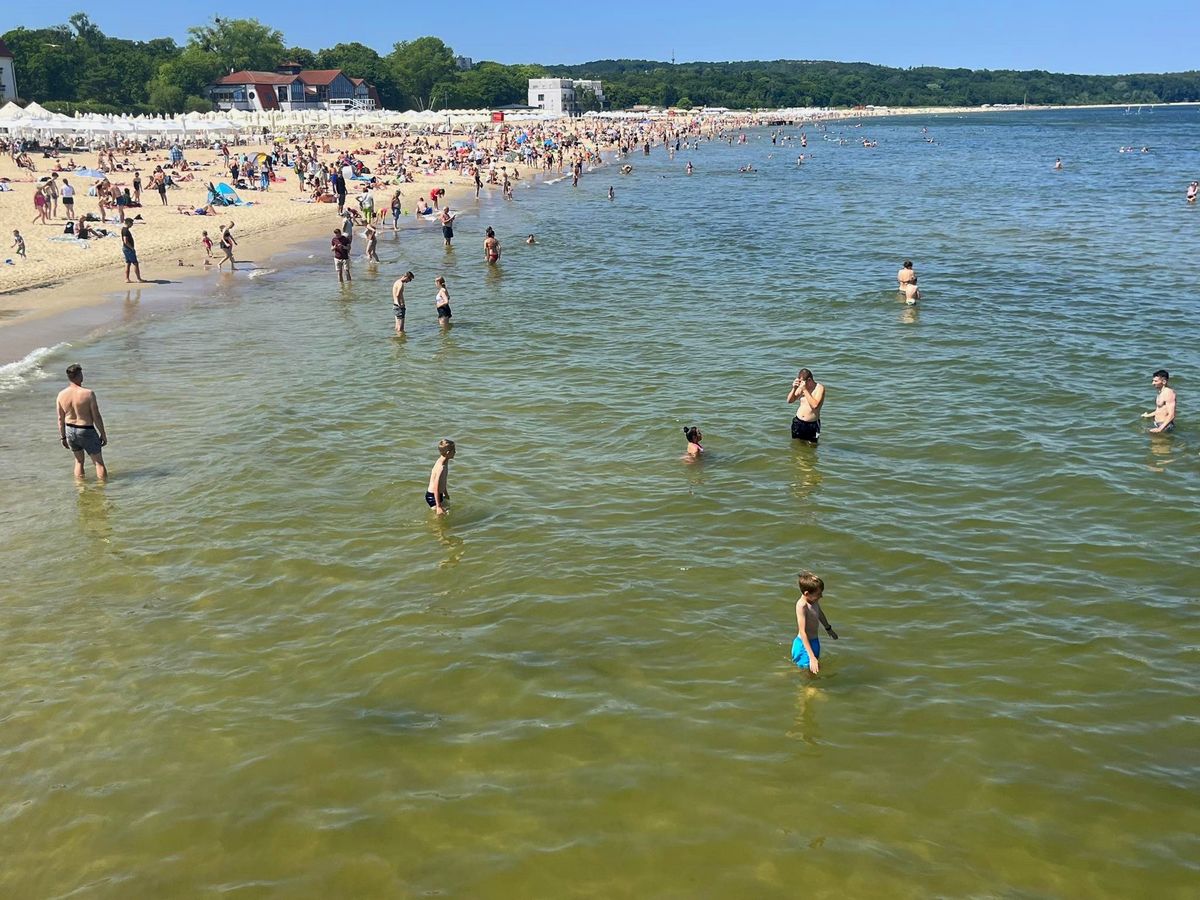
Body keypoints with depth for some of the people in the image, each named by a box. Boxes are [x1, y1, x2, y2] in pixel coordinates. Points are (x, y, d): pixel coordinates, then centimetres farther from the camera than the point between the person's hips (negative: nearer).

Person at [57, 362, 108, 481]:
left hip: (70, 431, 5)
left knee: (79, 461, 22)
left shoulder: (61, 395, -5)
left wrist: (63, 437, 15)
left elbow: (60, 418, 3)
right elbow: (96, 417, -15)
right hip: (87, 431, -5)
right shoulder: (88, 394, -20)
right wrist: (103, 434, -4)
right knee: (99, 462, 8)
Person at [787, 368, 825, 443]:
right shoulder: (801, 387, 2)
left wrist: (805, 390, -23)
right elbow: (790, 400, 7)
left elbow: (815, 405, -25)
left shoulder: (820, 388, -12)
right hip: (798, 422, 4)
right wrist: (794, 388, -10)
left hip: (812, 424, -4)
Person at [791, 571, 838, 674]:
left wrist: (829, 629, 40)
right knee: (811, 672, -9)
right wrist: (812, 657, -37)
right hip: (804, 645, -9)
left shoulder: (814, 600, -2)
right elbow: (802, 632, -32)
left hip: (814, 641, 9)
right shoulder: (802, 605, -28)